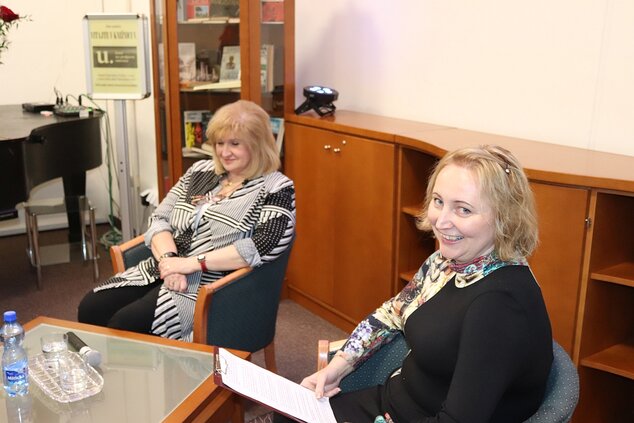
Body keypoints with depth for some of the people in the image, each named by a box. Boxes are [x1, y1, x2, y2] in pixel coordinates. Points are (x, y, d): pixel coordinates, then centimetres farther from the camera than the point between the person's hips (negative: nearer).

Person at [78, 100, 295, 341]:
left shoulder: (277, 189, -4)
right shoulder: (200, 171, 13)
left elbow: (264, 246, -19)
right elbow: (160, 219, 11)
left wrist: (192, 263, -19)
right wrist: (170, 259, -11)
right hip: (161, 272, 6)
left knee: (124, 325, -23)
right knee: (91, 309, -14)